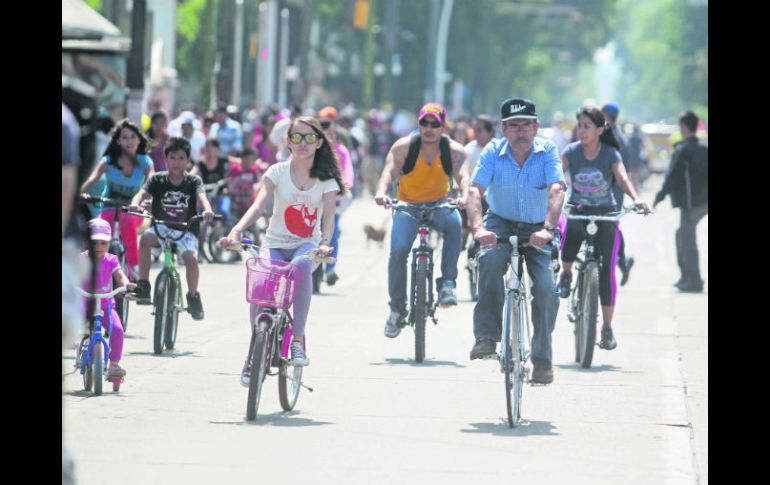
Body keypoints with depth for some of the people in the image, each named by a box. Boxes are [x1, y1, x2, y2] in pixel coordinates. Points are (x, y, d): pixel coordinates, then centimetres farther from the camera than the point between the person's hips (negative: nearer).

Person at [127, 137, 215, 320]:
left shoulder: (193, 181, -1)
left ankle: (193, 296, 0)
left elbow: (202, 196, -20)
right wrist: (135, 203, -40)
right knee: (145, 239, -33)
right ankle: (143, 285, -21)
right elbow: (143, 193, -16)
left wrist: (207, 210, -43)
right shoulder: (158, 179, 0)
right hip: (161, 227, 1)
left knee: (191, 259, -26)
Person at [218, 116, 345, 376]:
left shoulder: (326, 178, -1)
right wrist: (236, 232, -34)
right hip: (276, 244, 0)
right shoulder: (278, 172, -2)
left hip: (307, 245, 0)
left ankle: (298, 340, -30)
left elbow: (328, 216, -12)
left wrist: (325, 243, -34)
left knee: (301, 264, -38)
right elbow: (258, 205, -16)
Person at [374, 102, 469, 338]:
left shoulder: (453, 150, -7)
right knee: (398, 250, -21)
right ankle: (397, 308, -3)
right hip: (408, 205, 0)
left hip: (439, 205, 0)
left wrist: (464, 196, -45)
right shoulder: (403, 146, -8)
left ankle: (447, 283, -30)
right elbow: (389, 171, -21)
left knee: (453, 222, -36)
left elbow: (463, 175, -22)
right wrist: (382, 192, -43)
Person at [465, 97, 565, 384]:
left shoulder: (547, 151, -14)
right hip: (501, 224, 0)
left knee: (546, 290, -17)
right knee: (490, 259, -34)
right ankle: (486, 337, -30)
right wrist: (478, 228, -42)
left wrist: (548, 228, -44)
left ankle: (542, 359, 4)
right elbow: (476, 191, -23)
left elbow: (557, 190, -27)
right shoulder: (493, 152, -12)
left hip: (536, 230, 0)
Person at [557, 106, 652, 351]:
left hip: (606, 214, 0)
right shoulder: (571, 151, -5)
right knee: (571, 234, -36)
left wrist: (636, 199, -44)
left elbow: (622, 178, -24)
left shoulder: (611, 154, -8)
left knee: (607, 269, -9)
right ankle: (566, 274, -3)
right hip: (578, 211, 0)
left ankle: (607, 328, 3)